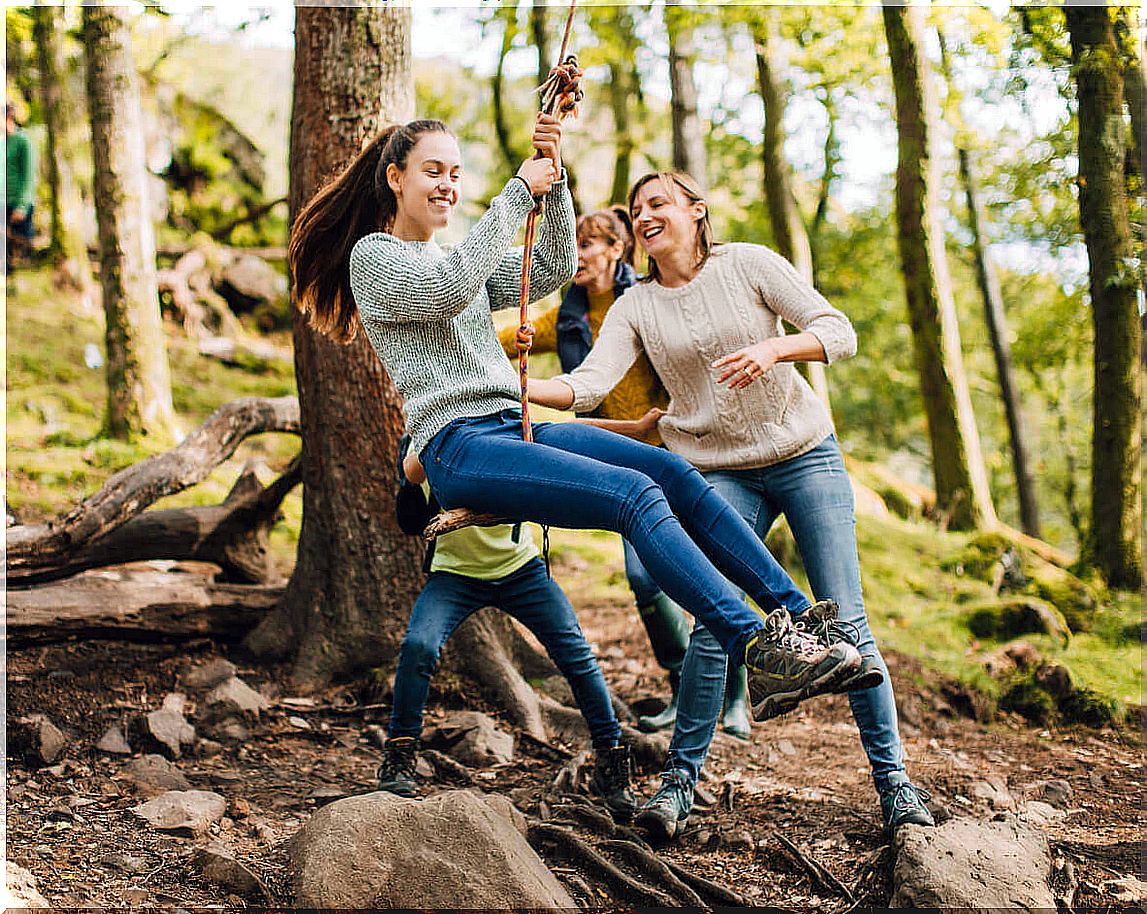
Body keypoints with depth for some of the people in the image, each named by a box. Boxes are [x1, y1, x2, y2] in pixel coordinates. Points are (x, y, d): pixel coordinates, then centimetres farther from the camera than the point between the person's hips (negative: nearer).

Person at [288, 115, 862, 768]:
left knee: (674, 472, -14)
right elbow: (450, 289, -17)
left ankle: (800, 615, -17)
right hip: (458, 445, -7)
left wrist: (553, 180, -1)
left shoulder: (462, 258, 26)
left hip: (515, 427, 7)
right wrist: (518, 192, -13)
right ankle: (761, 653, -35)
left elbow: (554, 269, 12)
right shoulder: (372, 256, 4)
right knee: (635, 494, -27)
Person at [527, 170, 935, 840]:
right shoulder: (636, 308, 2)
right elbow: (588, 385, -12)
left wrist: (773, 348, -29)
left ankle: (894, 781, 7)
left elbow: (839, 332, -10)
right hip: (720, 473, 1)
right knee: (715, 619, -15)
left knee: (844, 619, -3)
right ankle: (680, 780, -4)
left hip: (806, 455, -1)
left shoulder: (748, 264, -4)